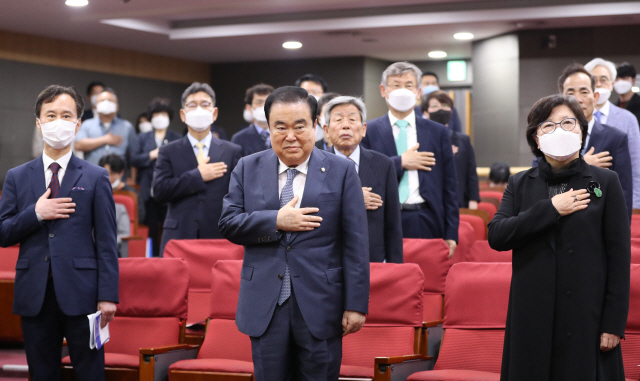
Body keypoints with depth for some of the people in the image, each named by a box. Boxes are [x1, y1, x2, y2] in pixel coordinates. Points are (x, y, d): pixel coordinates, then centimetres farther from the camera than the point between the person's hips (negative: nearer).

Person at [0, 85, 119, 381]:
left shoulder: (96, 178, 4)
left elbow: (106, 242, 0)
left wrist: (108, 295, -8)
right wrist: (36, 213, -10)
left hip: (80, 295, -2)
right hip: (34, 296, 2)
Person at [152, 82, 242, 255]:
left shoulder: (233, 152, 9)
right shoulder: (168, 152, 9)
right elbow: (159, 191, -4)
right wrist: (198, 176, -8)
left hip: (220, 239, 0)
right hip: (178, 239, 0)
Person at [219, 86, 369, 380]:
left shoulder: (341, 171, 1)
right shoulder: (248, 169, 8)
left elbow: (355, 243, -2)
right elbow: (227, 223, 1)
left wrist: (356, 304, -7)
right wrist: (276, 221, -13)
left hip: (319, 306, -2)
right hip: (265, 306, 2)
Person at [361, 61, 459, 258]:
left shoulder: (438, 132, 11)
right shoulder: (368, 131, 6)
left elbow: (449, 187, 9)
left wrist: (451, 234, 3)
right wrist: (401, 162, -8)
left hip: (426, 224, 1)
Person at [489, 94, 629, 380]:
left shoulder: (605, 182, 3)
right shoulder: (520, 184, 10)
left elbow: (619, 254, -1)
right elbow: (496, 237, -4)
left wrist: (614, 323, -6)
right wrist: (550, 209, -12)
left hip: (586, 316, -2)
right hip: (531, 316, 2)